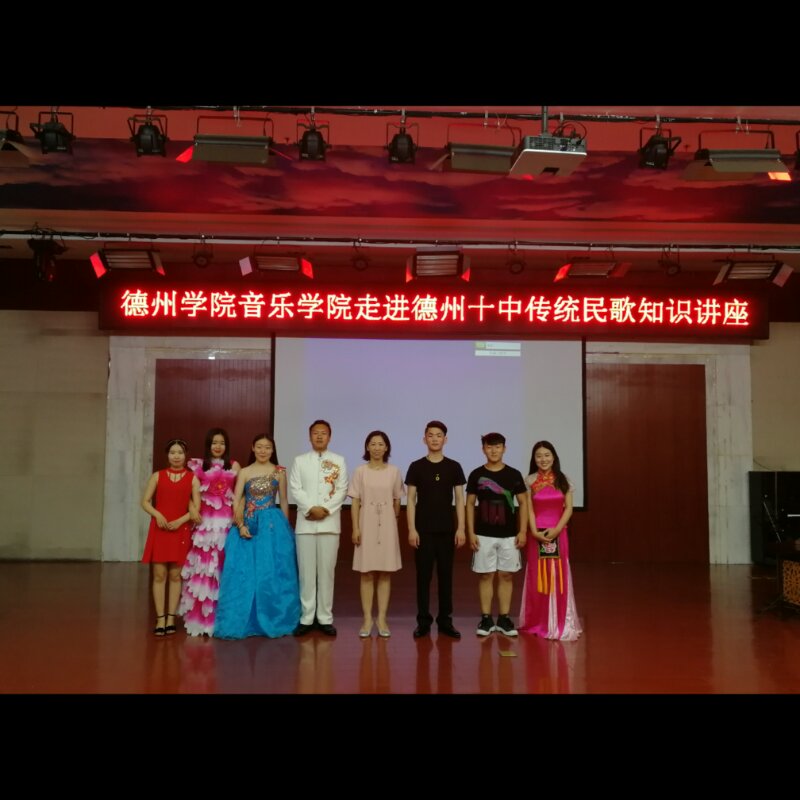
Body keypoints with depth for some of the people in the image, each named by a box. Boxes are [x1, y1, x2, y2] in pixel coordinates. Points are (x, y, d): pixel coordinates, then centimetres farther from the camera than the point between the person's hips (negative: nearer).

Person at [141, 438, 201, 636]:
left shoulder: (192, 478, 3)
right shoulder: (157, 476, 6)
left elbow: (197, 508, -1)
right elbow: (145, 501, 3)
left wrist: (180, 521, -13)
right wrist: (157, 515, -13)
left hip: (181, 530, 0)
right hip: (159, 530, 1)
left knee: (175, 575, 4)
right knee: (159, 575, 0)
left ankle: (171, 618, 12)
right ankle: (160, 619, 6)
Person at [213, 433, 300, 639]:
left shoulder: (279, 472, 4)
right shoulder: (244, 472, 5)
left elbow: (284, 501, 9)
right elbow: (236, 501, 0)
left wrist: (284, 527, 9)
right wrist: (240, 525, -11)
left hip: (273, 525, -1)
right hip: (248, 526, 1)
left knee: (271, 573, 0)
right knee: (244, 574, 1)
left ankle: (272, 621, 12)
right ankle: (244, 623, 11)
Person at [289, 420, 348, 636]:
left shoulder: (338, 461, 9)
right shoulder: (300, 460, 10)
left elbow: (342, 490, 1)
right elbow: (295, 489, 1)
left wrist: (326, 509, -12)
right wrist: (310, 508, -13)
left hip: (330, 522, 0)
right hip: (305, 523, 0)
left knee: (326, 571, 1)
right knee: (306, 571, 1)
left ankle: (325, 618, 8)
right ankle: (306, 617, 8)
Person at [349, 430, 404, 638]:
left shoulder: (394, 471, 3)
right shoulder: (360, 471, 0)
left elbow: (397, 502, 10)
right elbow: (355, 502, -1)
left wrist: (393, 523, 13)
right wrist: (355, 528, -7)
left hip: (387, 526, 1)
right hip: (367, 525, -1)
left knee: (385, 574, 4)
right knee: (367, 574, 2)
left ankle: (382, 619, 10)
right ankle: (367, 619, 8)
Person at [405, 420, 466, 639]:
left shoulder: (454, 467, 4)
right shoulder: (416, 466, 1)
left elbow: (459, 499, 5)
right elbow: (411, 499, 1)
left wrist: (461, 528, -3)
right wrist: (412, 529, -7)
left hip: (447, 530, 1)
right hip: (423, 529, -1)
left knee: (446, 575, 6)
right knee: (423, 576, 2)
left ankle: (445, 620, 15)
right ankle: (423, 621, 10)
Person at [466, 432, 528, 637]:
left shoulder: (514, 474, 1)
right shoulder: (476, 475, 0)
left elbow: (523, 503, 4)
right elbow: (470, 504, 3)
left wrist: (522, 531, -3)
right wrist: (471, 532, -3)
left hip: (509, 535, 1)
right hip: (484, 535, -1)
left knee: (506, 575, 5)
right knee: (486, 576, 4)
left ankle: (504, 619, 15)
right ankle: (486, 619, 12)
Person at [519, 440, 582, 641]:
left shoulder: (562, 480, 4)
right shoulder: (530, 481, -1)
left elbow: (568, 508, 0)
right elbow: (529, 509, -5)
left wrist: (556, 529, -13)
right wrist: (535, 531, -17)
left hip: (558, 534, 1)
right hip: (537, 535, -1)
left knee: (559, 577, 3)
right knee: (538, 578, 6)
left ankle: (560, 623, 12)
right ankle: (538, 623, 16)